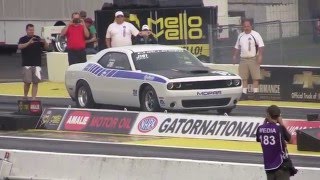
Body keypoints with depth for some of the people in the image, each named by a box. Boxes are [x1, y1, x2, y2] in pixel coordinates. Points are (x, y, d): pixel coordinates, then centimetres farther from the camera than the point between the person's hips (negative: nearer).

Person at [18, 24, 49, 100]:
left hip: (37, 64, 2)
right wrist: (29, 43, -31)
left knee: (35, 82, -2)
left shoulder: (38, 38, 10)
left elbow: (47, 47, 8)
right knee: (27, 82, -1)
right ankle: (25, 96, 18)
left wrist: (44, 42, -15)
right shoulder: (23, 39, 2)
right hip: (27, 64, -2)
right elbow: (20, 47, -17)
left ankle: (33, 98, 0)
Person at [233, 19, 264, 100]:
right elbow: (237, 47, 22)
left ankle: (256, 93, -5)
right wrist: (235, 56, 14)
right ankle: (244, 94, 7)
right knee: (243, 78, 3)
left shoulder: (255, 35, -4)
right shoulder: (240, 36, 13)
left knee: (255, 77, -7)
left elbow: (261, 46, -9)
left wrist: (260, 56, -18)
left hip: (253, 59, -5)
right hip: (243, 59, 5)